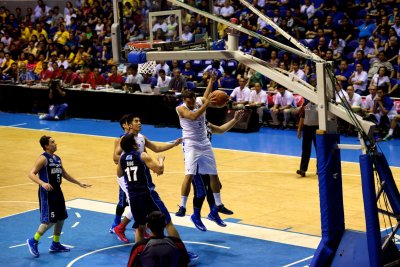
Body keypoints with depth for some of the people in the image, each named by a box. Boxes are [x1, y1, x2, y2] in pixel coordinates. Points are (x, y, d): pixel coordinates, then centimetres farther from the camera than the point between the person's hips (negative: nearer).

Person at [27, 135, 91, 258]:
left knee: (61, 218, 12)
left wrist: (79, 183, 24)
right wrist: (42, 183, -35)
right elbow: (31, 174, -20)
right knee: (49, 220, -9)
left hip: (57, 191, 9)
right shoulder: (43, 158, -13)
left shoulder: (57, 158, 12)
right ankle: (33, 241, 7)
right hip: (47, 192, -8)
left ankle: (55, 244, 25)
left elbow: (64, 174, 24)